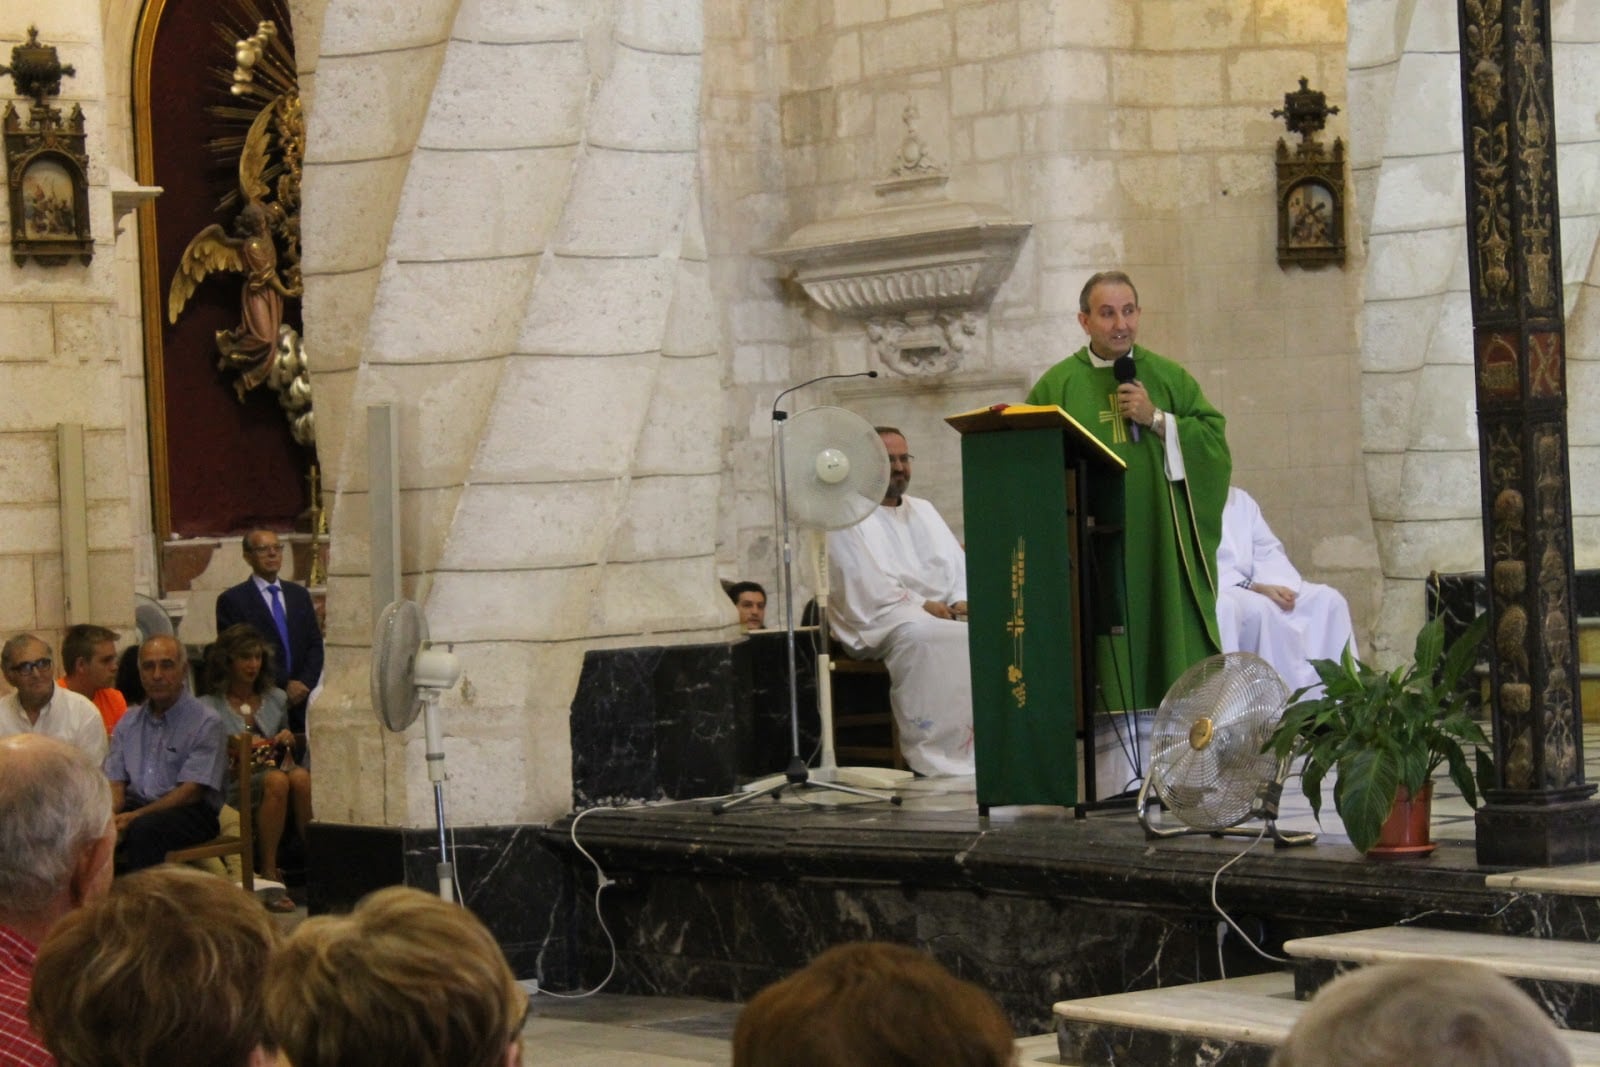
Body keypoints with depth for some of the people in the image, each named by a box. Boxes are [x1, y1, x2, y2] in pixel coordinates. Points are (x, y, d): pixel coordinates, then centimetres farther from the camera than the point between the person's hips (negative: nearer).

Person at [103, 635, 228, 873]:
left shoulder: (206, 723, -1)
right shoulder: (129, 722, 18)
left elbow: (191, 792, -10)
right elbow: (115, 783, 12)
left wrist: (135, 816, -20)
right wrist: (110, 814, -12)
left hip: (190, 813, -5)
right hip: (136, 807, 5)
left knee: (144, 829, -37)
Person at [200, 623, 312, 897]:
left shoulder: (276, 699, 22)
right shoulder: (209, 706, 8)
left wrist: (289, 741, 7)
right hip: (232, 789, -4)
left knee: (301, 776, -33)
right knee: (276, 780, -37)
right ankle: (268, 873, -37)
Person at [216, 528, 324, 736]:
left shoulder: (299, 594, 18)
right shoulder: (232, 600, 1)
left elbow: (315, 644, 15)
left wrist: (305, 683, -3)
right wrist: (284, 686, -9)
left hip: (300, 702, 4)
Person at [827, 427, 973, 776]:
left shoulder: (923, 511, 25)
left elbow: (958, 565, 18)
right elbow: (866, 584, -10)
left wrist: (961, 602, -4)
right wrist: (921, 606, -16)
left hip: (942, 614, 7)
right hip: (882, 622, -7)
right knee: (918, 637, -39)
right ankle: (935, 758, -39)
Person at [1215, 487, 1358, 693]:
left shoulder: (1241, 500, 20)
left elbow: (1268, 552, 12)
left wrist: (1281, 586, -10)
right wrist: (1253, 588, -23)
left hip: (1249, 587, 7)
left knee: (1327, 600, -10)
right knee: (1259, 608, -36)